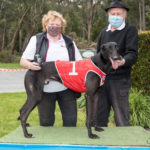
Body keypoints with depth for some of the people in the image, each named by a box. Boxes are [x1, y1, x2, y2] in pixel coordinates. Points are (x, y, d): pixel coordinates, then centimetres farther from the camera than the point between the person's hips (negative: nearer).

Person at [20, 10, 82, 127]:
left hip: (66, 89, 2)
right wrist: (29, 65, -22)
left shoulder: (69, 42, 11)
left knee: (71, 120, 6)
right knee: (46, 122, 8)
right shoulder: (36, 40, 5)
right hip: (45, 89, -1)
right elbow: (23, 61, 2)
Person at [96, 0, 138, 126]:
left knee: (121, 118, -1)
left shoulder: (130, 30, -1)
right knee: (100, 115, 13)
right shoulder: (104, 32, 16)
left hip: (120, 79, -5)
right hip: (101, 78, 6)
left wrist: (123, 61, -34)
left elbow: (133, 54, -12)